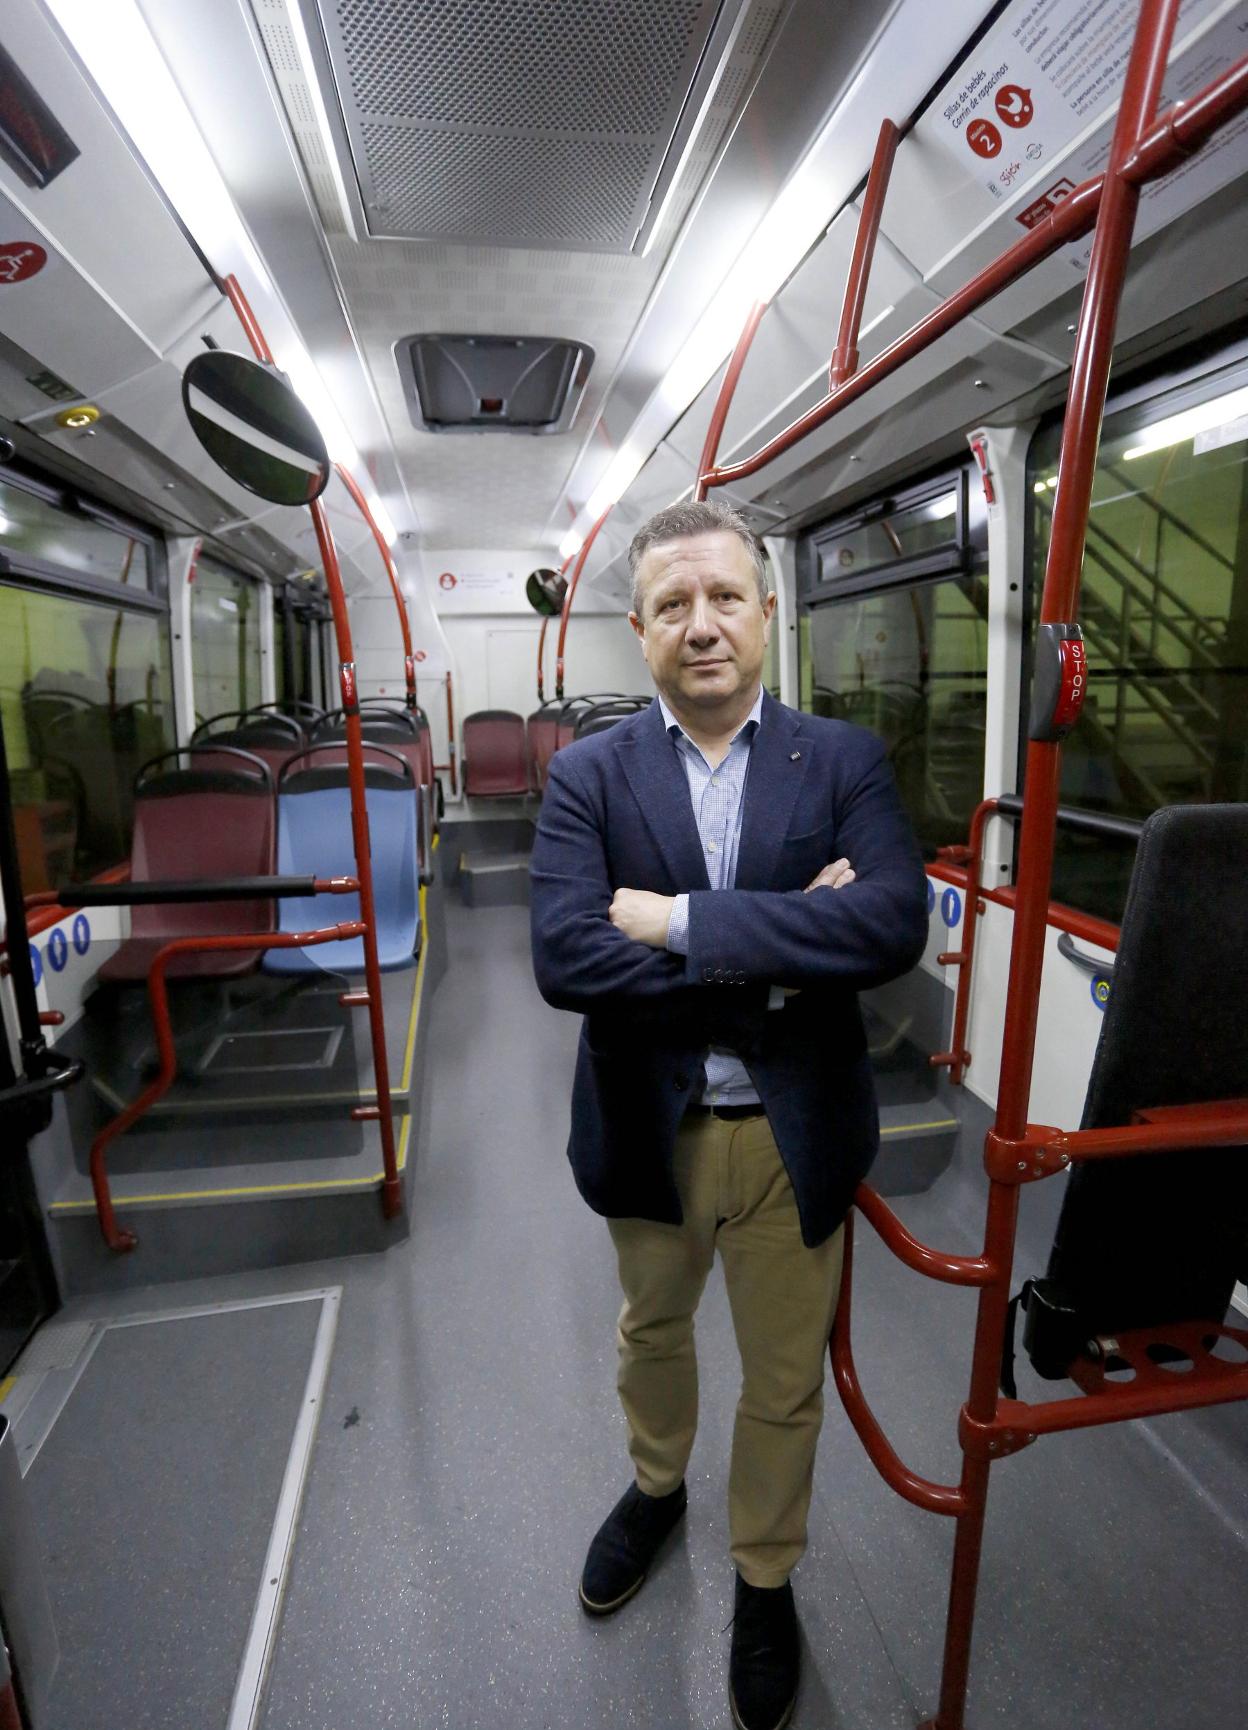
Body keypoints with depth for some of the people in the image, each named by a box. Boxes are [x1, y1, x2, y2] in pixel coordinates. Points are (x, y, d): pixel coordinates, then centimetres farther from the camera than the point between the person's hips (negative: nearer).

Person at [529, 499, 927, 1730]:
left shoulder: (845, 761, -8)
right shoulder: (587, 775, -9)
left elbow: (896, 923, -24)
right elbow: (562, 957, -23)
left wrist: (683, 921, -26)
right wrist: (772, 957, -24)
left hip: (795, 1132, 0)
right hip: (650, 1126, 1)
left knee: (785, 1379, 20)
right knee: (651, 1330, 28)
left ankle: (765, 1580, 52)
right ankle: (656, 1486, 62)